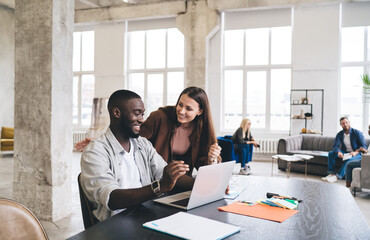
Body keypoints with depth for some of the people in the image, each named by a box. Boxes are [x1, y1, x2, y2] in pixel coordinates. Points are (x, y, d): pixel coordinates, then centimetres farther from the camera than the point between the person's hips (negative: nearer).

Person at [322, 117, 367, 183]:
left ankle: (337, 177, -43)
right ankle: (331, 174, -26)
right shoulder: (339, 134, 3)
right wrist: (338, 152, -30)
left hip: (357, 154, -5)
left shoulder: (357, 133, -8)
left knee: (348, 159, -37)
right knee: (331, 153, -18)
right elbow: (335, 146, -6)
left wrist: (356, 152, -31)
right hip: (345, 153, 5)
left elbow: (364, 146, -12)